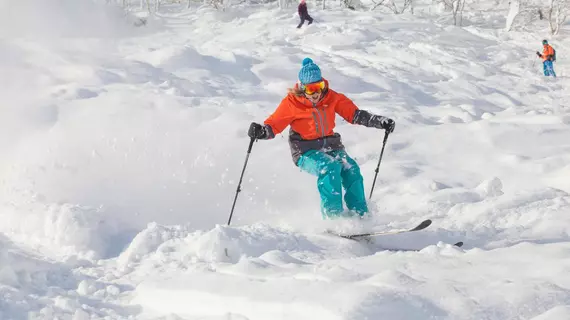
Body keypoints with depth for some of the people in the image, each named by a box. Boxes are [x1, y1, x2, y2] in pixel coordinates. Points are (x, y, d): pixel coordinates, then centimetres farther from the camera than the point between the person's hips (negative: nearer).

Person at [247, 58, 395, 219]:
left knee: (351, 168, -24)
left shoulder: (331, 98, 0)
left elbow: (354, 114, -1)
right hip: (306, 152, -4)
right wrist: (260, 131, -32)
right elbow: (273, 124, -9)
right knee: (330, 167, -33)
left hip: (331, 146, 4)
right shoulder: (291, 103, -8)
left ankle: (361, 215, -19)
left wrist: (380, 121, -13)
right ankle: (333, 215, -34)